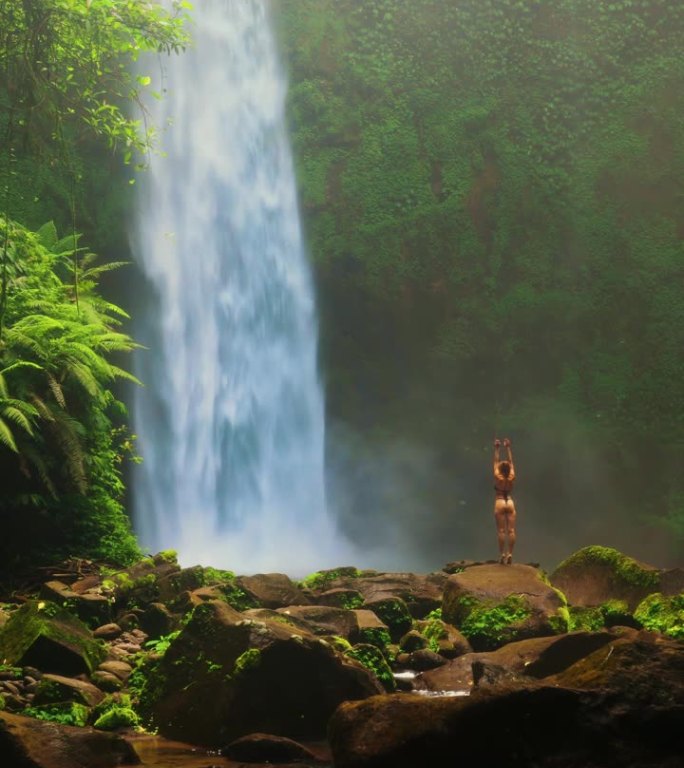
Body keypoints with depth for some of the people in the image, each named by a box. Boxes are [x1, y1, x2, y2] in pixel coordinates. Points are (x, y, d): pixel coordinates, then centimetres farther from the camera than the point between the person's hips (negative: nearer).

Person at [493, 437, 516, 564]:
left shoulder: (498, 477, -4)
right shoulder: (511, 477, 3)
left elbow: (496, 462, 3)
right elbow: (511, 462, 10)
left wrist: (497, 448, 9)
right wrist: (508, 448, 16)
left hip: (500, 503, -3)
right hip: (510, 503, 3)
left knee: (501, 530, -7)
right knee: (511, 531, -4)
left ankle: (502, 554, -13)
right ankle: (509, 554, -10)